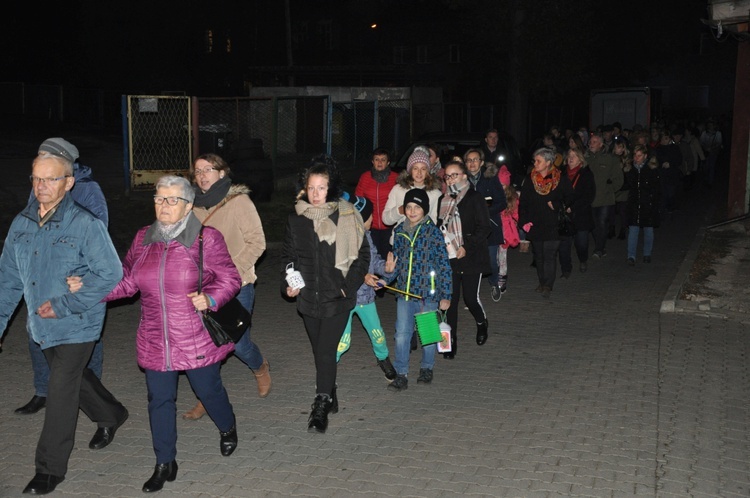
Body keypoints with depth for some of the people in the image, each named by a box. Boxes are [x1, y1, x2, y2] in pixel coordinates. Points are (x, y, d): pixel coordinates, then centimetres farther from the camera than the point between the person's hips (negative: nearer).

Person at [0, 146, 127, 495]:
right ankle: (110, 415, 50)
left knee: (61, 394, -2)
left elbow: (111, 274, -19)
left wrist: (63, 305, -20)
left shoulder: (85, 225, -18)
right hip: (41, 324, 6)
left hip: (76, 325, -6)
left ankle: (50, 468, 13)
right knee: (75, 378, 23)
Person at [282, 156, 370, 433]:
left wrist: (348, 287, -9)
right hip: (308, 297, 4)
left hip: (337, 298, -4)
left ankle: (321, 408, 0)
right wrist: (288, 283, -2)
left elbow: (362, 255, -1)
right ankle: (330, 397, 32)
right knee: (319, 351, 15)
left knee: (326, 352, -9)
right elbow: (288, 255, 13)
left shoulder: (346, 217, -7)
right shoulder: (296, 218, 3)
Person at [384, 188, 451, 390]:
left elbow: (444, 265, -6)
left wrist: (445, 295, -7)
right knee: (402, 334, 0)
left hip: (428, 292, -3)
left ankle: (427, 368, 31)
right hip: (404, 291, 3)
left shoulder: (433, 232, -8)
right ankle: (401, 375, 8)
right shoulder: (399, 231, 6)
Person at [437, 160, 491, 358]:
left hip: (471, 258, -4)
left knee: (471, 297, -1)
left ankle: (482, 323, 32)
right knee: (450, 299, 1)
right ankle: (451, 341, 10)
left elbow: (484, 228, -9)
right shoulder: (443, 201, 12)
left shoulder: (475, 198, -4)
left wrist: (466, 247, -17)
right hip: (449, 258, 4)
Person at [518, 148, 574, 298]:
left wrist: (556, 205, -11)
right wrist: (524, 221, -2)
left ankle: (547, 286, -8)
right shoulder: (530, 180, 6)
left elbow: (569, 199, 5)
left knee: (550, 255, -9)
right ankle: (542, 282, 23)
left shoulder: (561, 179, -2)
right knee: (538, 256, 11)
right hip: (535, 225, 4)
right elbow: (523, 203, 7)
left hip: (553, 225, -4)